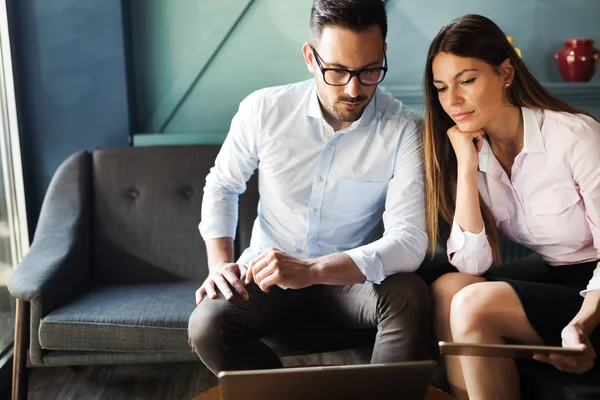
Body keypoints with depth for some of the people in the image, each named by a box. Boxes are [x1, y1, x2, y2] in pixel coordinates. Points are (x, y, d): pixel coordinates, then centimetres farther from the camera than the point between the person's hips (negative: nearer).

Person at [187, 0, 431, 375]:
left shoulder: (404, 130, -16)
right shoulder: (263, 109, -11)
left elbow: (409, 242, -23)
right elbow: (222, 185, 7)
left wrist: (311, 270, -35)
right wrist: (220, 263, -9)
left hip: (350, 275, -1)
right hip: (266, 271, 2)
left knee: (410, 297, -31)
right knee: (207, 326, -26)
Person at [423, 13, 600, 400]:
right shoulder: (473, 151, 0)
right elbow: (472, 264, -10)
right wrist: (466, 165, -16)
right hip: (554, 287, 5)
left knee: (474, 305, -24)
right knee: (448, 288, -20)